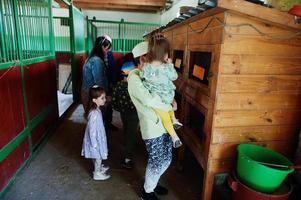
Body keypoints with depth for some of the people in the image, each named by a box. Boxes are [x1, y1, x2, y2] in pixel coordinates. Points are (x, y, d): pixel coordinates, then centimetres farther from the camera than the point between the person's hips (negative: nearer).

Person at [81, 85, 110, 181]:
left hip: (98, 138, 9)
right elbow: (92, 130, -27)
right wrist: (94, 143, -21)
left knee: (97, 156, 26)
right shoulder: (94, 114, -30)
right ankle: (97, 174, 28)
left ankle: (98, 168, 46)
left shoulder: (97, 110, 0)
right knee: (98, 157, 10)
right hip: (95, 139, -9)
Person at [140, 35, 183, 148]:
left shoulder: (145, 67, -16)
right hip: (167, 97, 0)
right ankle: (174, 120, 39)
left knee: (164, 117, 15)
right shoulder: (167, 68, -23)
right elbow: (174, 77, -4)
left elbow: (141, 76, 4)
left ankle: (174, 136, 16)